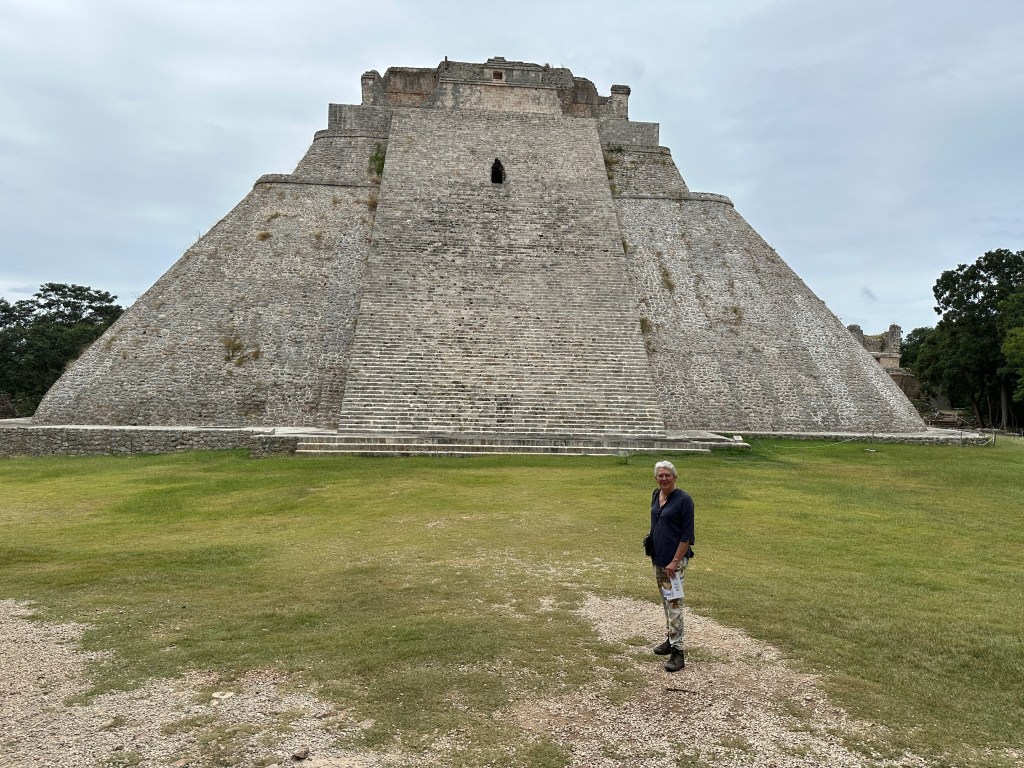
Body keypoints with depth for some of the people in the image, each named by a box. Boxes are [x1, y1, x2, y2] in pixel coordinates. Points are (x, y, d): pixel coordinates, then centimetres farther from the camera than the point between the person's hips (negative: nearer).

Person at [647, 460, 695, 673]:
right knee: (665, 601, 17)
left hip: (674, 559, -8)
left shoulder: (683, 499, -15)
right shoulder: (656, 495, 7)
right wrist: (652, 546, 16)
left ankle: (677, 652, -5)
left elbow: (687, 535, -15)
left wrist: (675, 561, -19)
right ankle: (670, 640, 29)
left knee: (674, 602, -9)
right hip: (658, 557, 8)